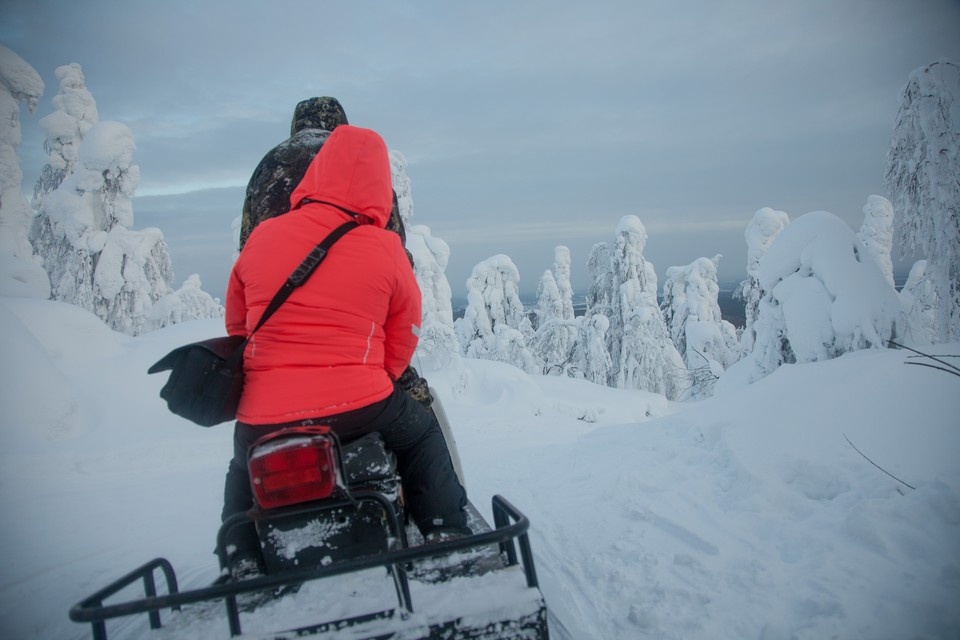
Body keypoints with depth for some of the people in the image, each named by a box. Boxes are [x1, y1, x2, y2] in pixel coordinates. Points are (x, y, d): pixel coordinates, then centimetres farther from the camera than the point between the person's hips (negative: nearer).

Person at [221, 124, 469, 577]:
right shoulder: (387, 249, -4)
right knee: (423, 434, 26)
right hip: (359, 409, -2)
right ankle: (448, 535, 24)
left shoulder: (261, 238, 2)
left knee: (243, 471, 34)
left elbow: (237, 324, 14)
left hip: (264, 419, 2)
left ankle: (239, 561, 28)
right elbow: (403, 339, 5)